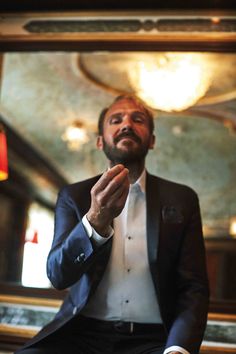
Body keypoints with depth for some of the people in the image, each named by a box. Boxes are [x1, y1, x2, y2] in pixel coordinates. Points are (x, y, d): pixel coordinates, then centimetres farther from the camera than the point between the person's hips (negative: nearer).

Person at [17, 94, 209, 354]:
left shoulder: (181, 199, 7)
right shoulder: (74, 196, 7)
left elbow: (194, 287, 2)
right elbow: (58, 275, -6)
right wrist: (96, 220, -25)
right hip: (82, 332, 0)